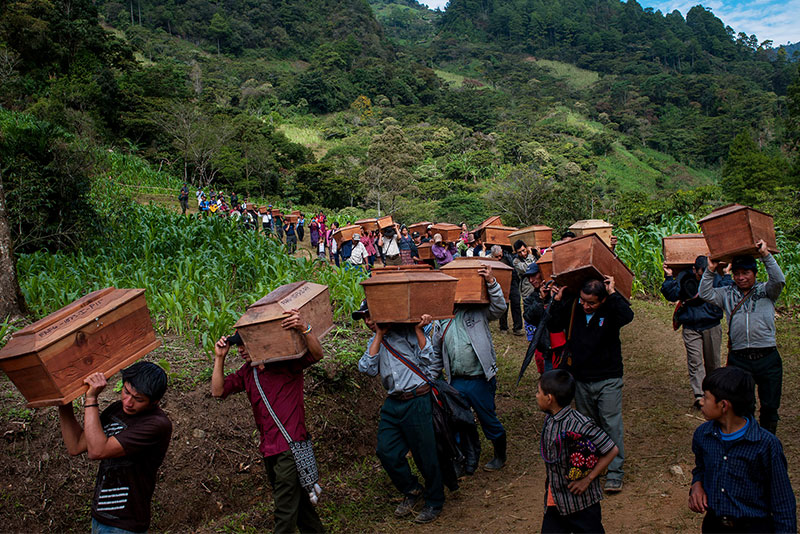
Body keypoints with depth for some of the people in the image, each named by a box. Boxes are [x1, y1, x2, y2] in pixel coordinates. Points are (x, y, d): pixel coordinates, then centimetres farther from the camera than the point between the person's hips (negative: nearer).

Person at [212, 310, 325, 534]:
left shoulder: (286, 362, -8)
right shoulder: (246, 373, 13)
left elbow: (317, 354, -22)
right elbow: (218, 391, 8)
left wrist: (304, 328, -37)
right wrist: (219, 358, 0)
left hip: (290, 447, -8)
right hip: (269, 449, 8)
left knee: (285, 510, -4)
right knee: (297, 500, 22)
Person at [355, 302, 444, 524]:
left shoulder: (408, 333, -3)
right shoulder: (376, 341, 15)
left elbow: (432, 361, -9)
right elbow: (367, 368, -4)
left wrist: (418, 330, -14)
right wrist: (379, 334, -6)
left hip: (416, 402, -6)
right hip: (392, 404, 6)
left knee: (425, 455, 3)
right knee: (386, 451, 4)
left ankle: (434, 502, 24)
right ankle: (412, 492, 28)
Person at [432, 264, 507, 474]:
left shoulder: (477, 311, -3)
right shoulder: (440, 320, 9)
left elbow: (499, 307, -18)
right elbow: (435, 352, 18)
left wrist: (490, 282, -27)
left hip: (480, 379, -4)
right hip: (456, 382, 4)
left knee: (489, 421, 9)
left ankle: (500, 455, 35)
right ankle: (471, 459, 34)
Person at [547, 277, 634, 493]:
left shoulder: (610, 310, -12)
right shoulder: (573, 307, -3)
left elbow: (627, 316, -32)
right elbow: (553, 326, -2)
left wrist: (612, 293, -26)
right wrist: (557, 301, -11)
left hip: (608, 380, -4)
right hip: (580, 379, 4)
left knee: (611, 424, -1)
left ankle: (614, 474, 8)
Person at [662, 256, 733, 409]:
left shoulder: (716, 278, -3)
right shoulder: (684, 278, -3)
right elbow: (672, 295, -6)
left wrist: (726, 275, -14)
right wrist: (668, 278, -15)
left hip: (712, 327, 1)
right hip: (691, 328, -1)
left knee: (712, 361, 12)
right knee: (695, 361, -10)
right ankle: (699, 394, -15)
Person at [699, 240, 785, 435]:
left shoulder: (765, 291, 7)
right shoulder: (727, 293, 11)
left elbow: (779, 281, -12)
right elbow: (705, 294, -1)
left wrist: (766, 255, -19)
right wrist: (710, 270, -9)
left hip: (767, 358, -1)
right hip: (738, 359, 1)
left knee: (770, 406, 9)